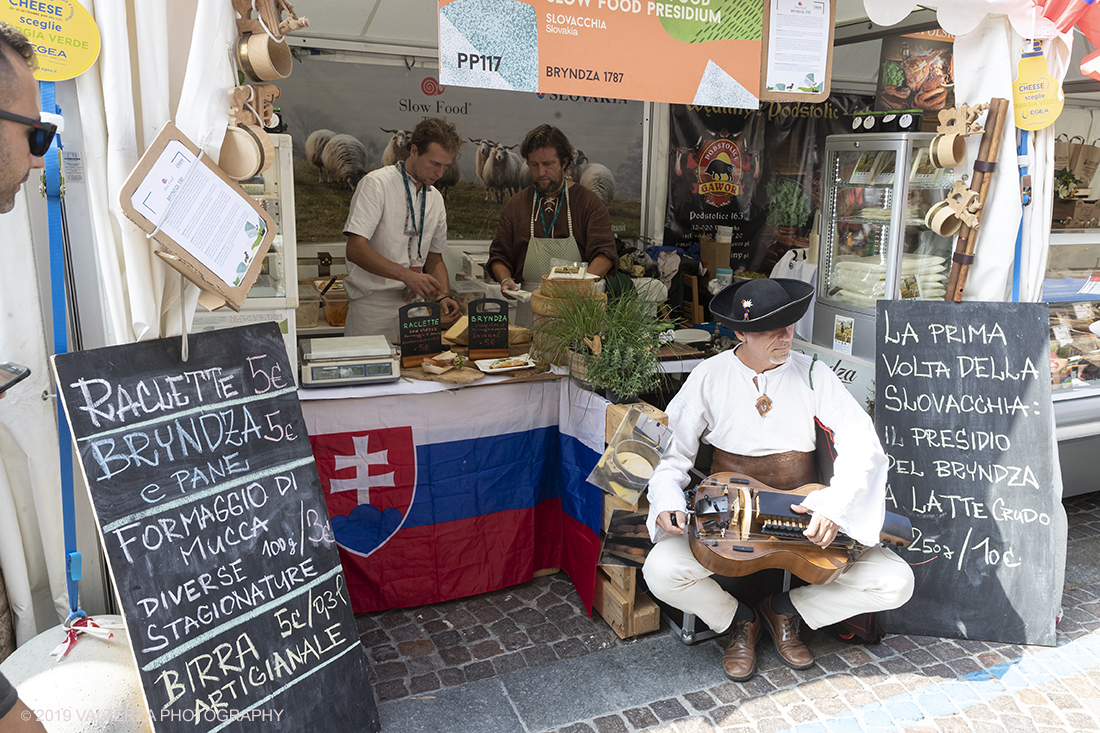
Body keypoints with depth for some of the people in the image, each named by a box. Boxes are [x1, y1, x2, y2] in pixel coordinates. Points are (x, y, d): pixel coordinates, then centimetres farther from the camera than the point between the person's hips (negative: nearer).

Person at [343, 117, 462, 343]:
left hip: (414, 302, 6)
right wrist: (407, 275, -28)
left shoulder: (435, 199, 13)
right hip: (374, 307, -5)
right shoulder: (376, 184, -8)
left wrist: (443, 296, 2)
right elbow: (355, 250, -18)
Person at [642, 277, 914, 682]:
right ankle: (739, 620, 7)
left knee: (895, 583, -15)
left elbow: (862, 443, -11)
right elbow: (673, 447, -1)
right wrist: (667, 501, -21)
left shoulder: (813, 375, -3)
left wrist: (834, 505, -27)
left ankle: (787, 610, 12)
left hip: (806, 517, 2)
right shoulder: (709, 377, -4)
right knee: (661, 571, -28)